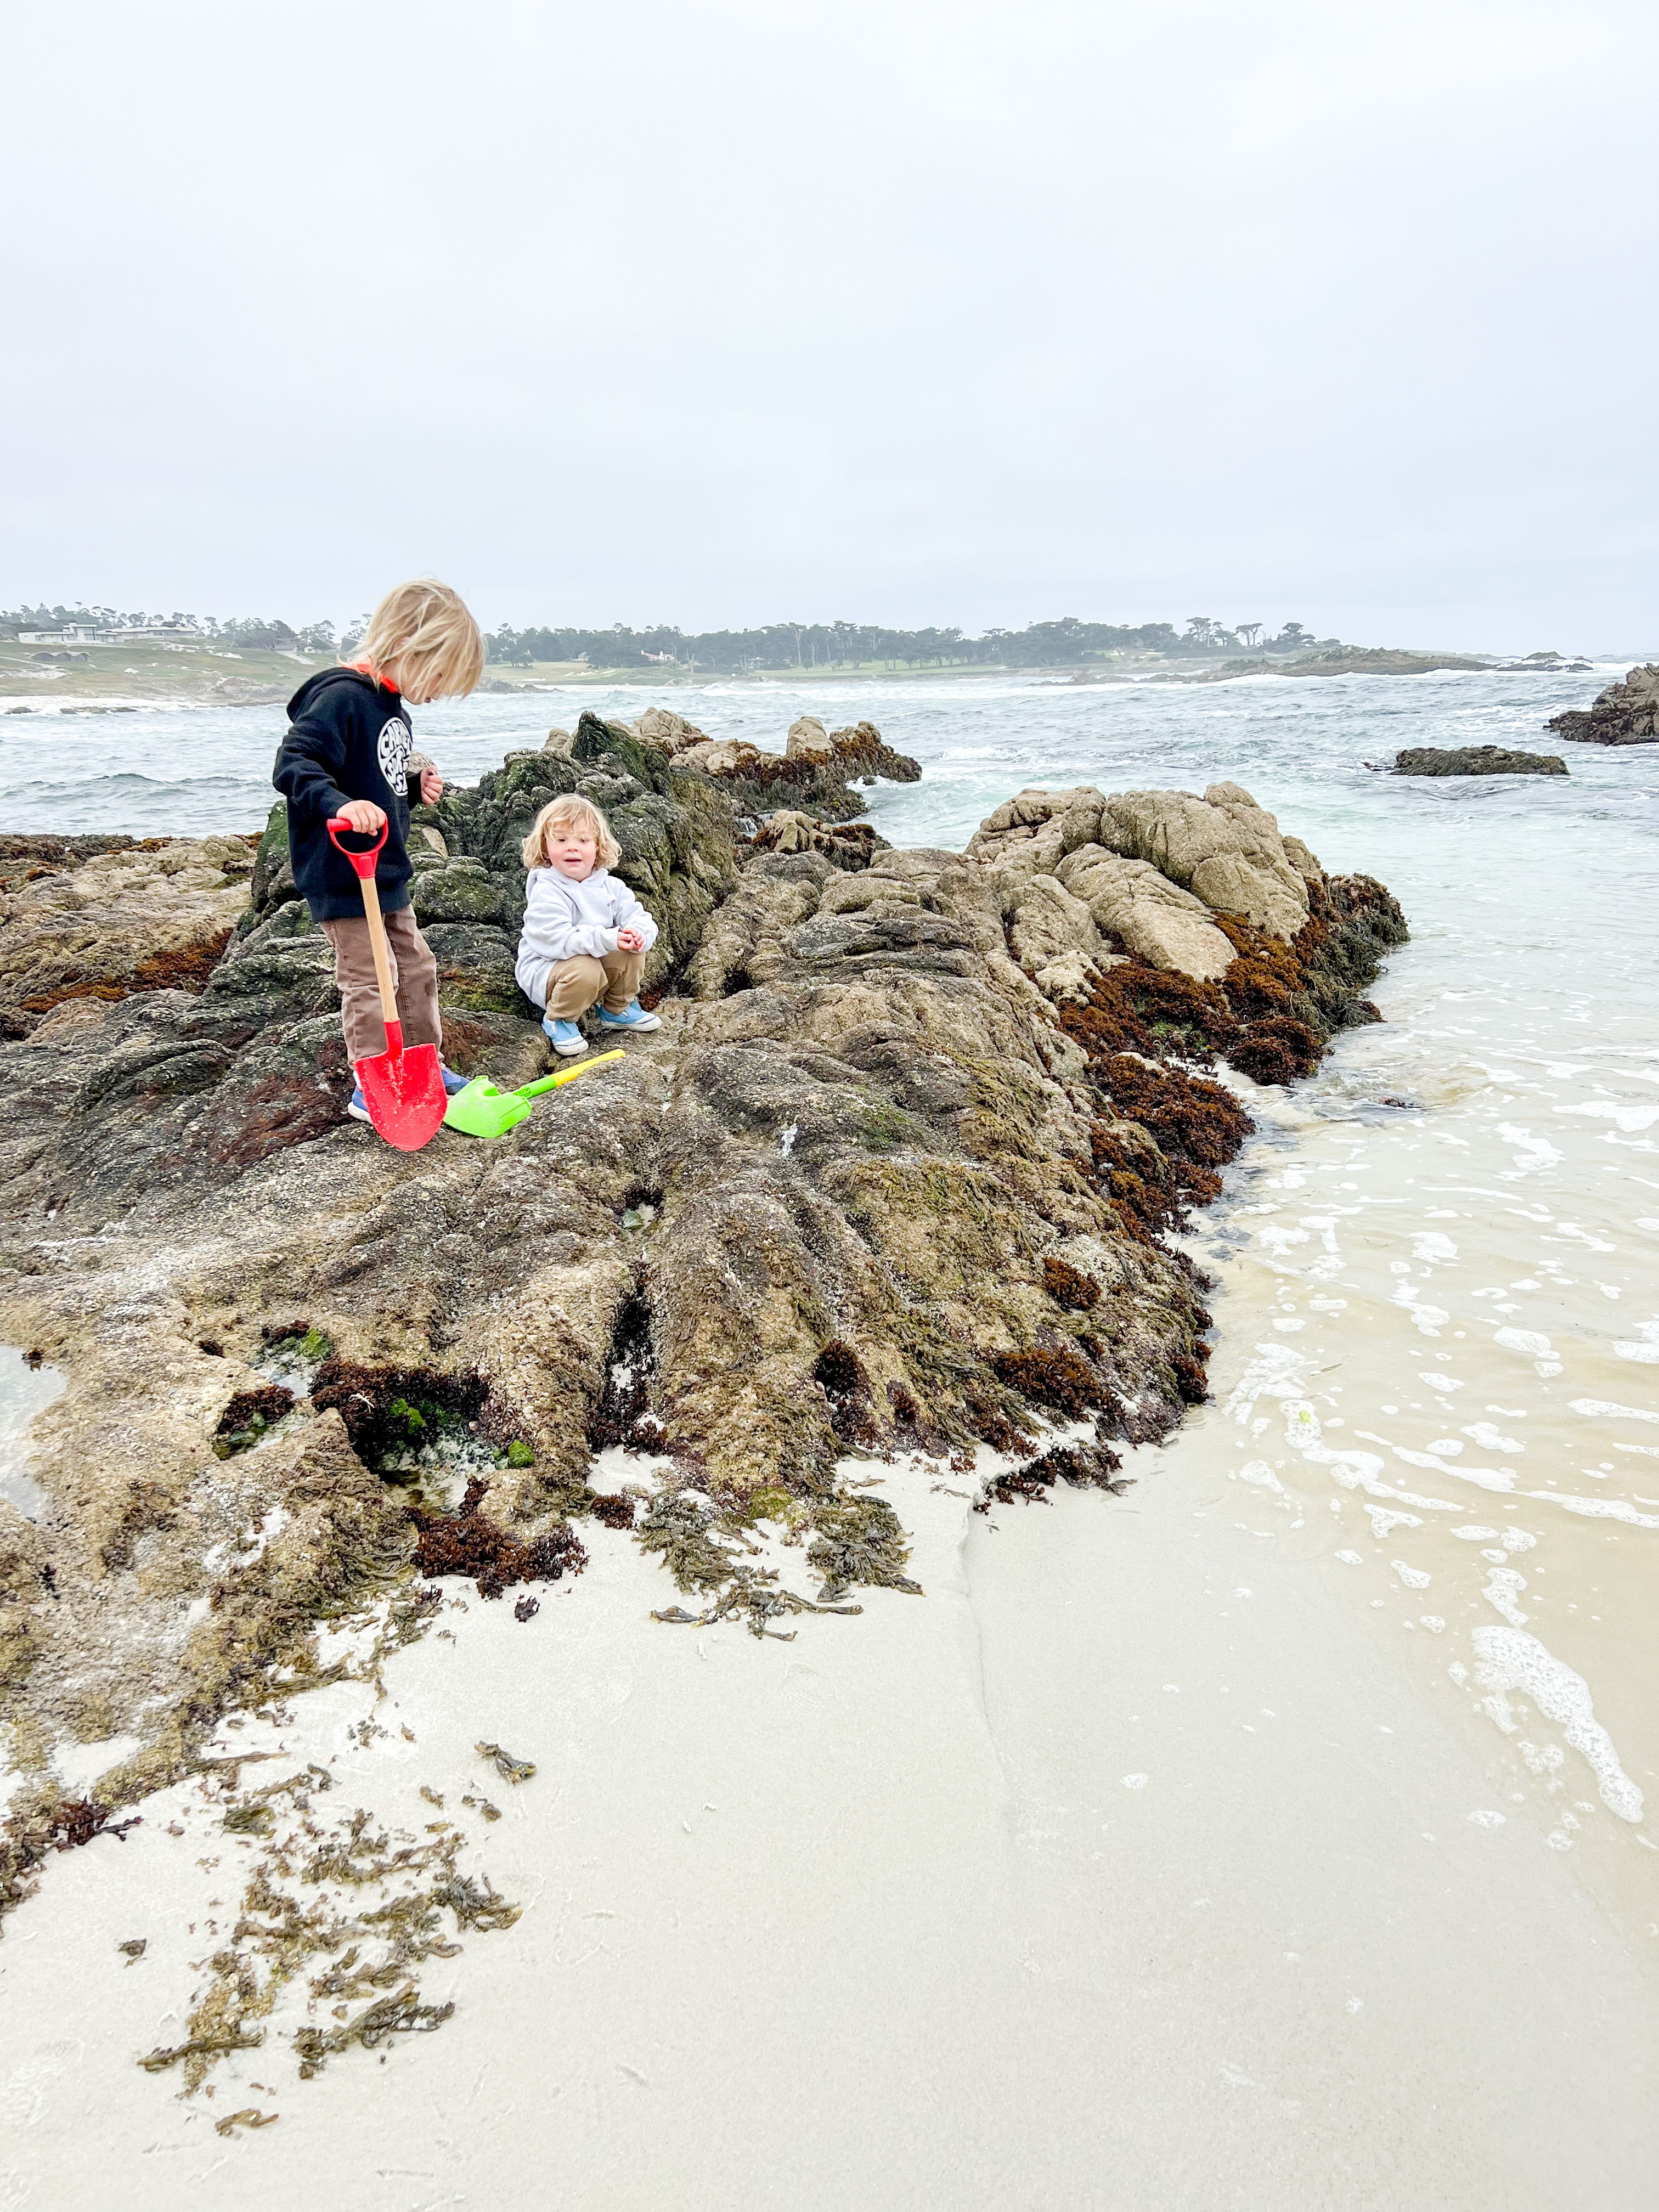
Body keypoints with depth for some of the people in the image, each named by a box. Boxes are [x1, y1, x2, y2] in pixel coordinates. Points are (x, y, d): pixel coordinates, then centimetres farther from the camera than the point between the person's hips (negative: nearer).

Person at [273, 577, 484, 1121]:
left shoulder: (391, 706, 12)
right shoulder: (340, 698, -20)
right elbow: (292, 766, -29)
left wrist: (415, 787, 5)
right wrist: (339, 804, -44)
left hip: (388, 873, 10)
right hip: (342, 877, -10)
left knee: (417, 968, 18)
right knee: (368, 979, -3)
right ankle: (372, 1090, 8)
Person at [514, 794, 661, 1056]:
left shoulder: (611, 887, -1)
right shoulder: (545, 892, -22)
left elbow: (638, 917, -4)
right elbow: (556, 940, -33)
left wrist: (639, 933, -31)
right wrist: (607, 939, -39)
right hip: (545, 970, -6)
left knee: (631, 951, -15)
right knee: (585, 970, -35)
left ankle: (617, 1009, 11)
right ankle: (559, 1020, -6)